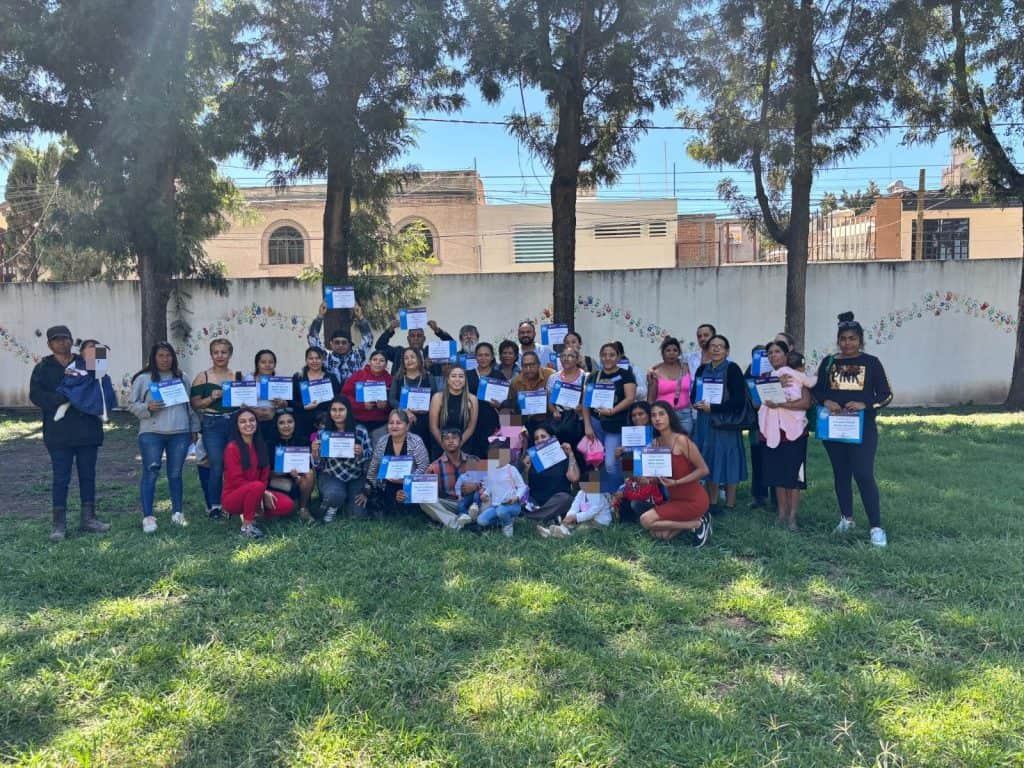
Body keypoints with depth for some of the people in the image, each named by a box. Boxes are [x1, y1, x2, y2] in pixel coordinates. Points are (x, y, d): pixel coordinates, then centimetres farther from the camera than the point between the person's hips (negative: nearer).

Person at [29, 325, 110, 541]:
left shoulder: (85, 365, 10)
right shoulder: (43, 368, 4)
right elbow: (36, 395, -6)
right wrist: (63, 398, -20)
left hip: (87, 431, 3)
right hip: (59, 433, -3)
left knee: (88, 476, 9)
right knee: (61, 479, 0)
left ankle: (88, 519, 18)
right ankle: (59, 524, 8)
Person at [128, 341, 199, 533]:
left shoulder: (183, 377, 12)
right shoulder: (143, 379, 3)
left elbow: (191, 405, 15)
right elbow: (132, 405, 3)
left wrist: (194, 429, 12)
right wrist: (147, 407, -16)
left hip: (180, 433, 2)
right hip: (151, 433, -2)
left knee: (175, 474, 8)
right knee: (150, 473, -5)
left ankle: (178, 513, 18)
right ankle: (148, 516, -1)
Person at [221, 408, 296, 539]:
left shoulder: (260, 445, 6)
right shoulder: (232, 447, -14)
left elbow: (265, 474, 8)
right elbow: (236, 479, -17)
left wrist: (264, 492, -11)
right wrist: (263, 492, -20)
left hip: (256, 493, 6)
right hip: (233, 496, -6)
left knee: (288, 505, -14)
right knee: (256, 486, -38)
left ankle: (251, 513, 6)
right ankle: (246, 526, -18)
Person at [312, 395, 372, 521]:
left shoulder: (360, 431, -10)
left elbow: (370, 456, -3)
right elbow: (318, 465, -2)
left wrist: (361, 453, -25)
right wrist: (315, 452, -24)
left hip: (356, 477, 1)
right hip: (330, 475, -1)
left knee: (358, 515, -8)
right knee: (335, 494, -33)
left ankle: (348, 500, 27)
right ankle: (331, 506, 5)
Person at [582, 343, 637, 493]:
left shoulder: (625, 375, 2)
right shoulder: (593, 377, 12)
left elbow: (630, 398, -9)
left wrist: (612, 411, -20)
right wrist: (587, 426, 2)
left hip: (616, 425, -4)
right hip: (596, 423, 4)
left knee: (611, 464, -11)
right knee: (600, 463, 7)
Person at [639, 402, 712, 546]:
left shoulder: (681, 440, -19)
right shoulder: (656, 443, 2)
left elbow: (703, 470, -16)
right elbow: (659, 475, 8)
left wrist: (676, 482, -23)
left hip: (694, 500, -7)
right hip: (675, 499, 7)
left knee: (646, 520, -14)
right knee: (658, 534, -3)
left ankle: (698, 523, -4)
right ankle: (693, 520, 12)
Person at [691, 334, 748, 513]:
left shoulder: (732, 369, -7)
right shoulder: (702, 369, 9)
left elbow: (739, 400, -14)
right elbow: (693, 395, 14)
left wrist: (712, 408, -16)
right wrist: (698, 403, -9)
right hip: (705, 423, 5)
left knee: (726, 461, 0)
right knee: (709, 461, 8)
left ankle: (730, 504, 10)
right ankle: (712, 503, 18)